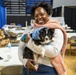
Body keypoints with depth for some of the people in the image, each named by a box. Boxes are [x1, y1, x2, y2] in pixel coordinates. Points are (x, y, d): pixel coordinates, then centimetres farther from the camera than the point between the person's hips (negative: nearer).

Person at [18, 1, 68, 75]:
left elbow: (53, 52, -24)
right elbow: (21, 48, 3)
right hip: (28, 68, 4)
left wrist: (29, 42, -20)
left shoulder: (56, 30, -9)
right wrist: (25, 61, -16)